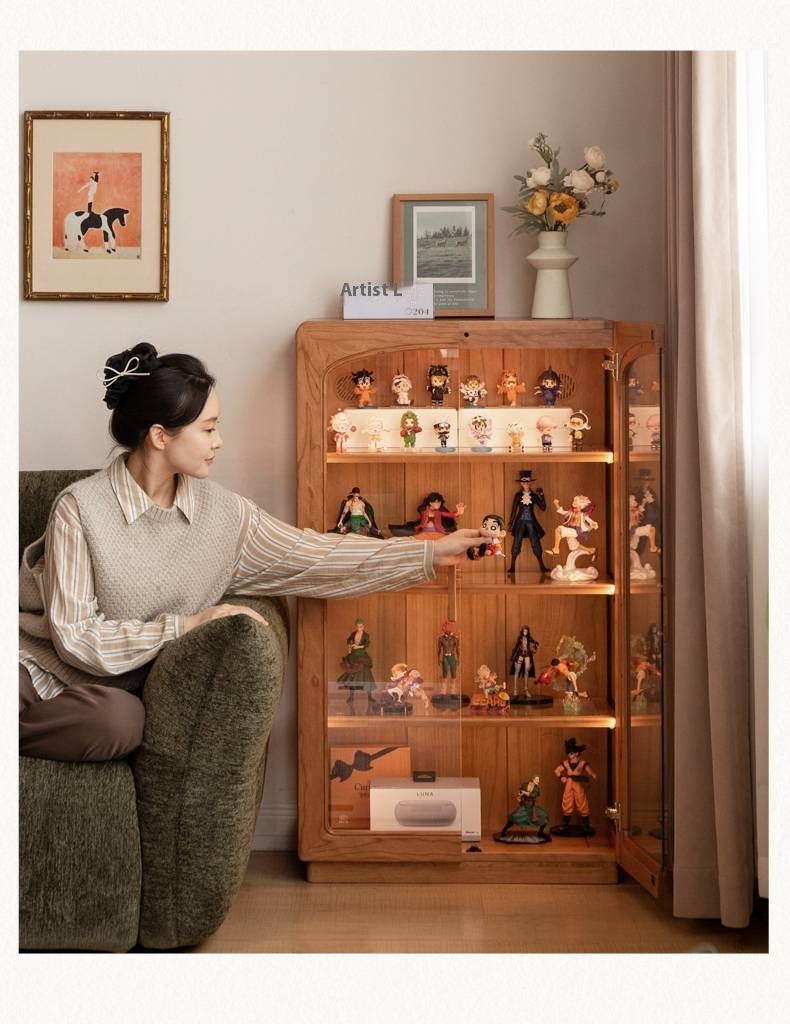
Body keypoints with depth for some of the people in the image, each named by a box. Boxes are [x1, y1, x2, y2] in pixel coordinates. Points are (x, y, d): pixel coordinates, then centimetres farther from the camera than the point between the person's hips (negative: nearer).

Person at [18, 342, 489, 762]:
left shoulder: (222, 512, -6)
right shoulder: (82, 508, -18)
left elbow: (315, 555, -4)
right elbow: (76, 638, -18)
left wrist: (429, 554, -6)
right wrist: (186, 624, -22)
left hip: (112, 684, 4)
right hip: (43, 666, -4)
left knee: (124, 721, -29)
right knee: (118, 721, -33)